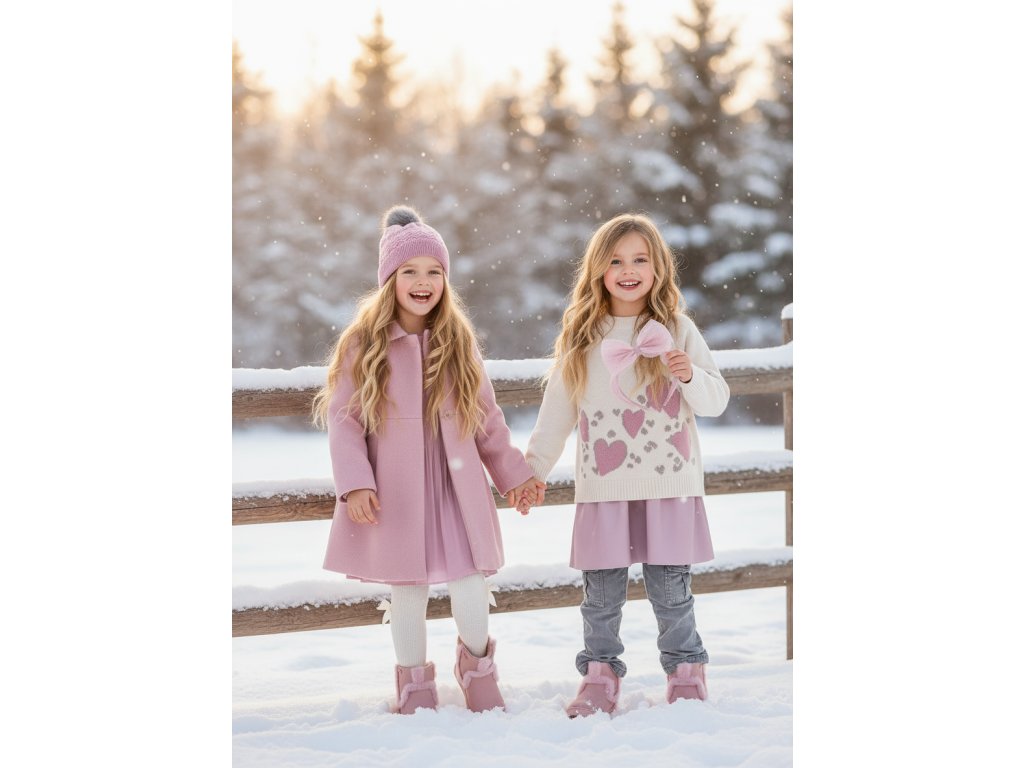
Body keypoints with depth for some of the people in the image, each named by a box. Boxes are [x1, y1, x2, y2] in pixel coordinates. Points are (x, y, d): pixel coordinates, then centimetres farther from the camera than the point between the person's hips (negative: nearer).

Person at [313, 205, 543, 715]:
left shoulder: (459, 342, 6)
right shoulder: (363, 345, -3)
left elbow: (487, 418, 14)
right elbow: (344, 420, -4)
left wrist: (513, 472, 16)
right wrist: (354, 483, -13)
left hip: (456, 489, 2)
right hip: (394, 492, -2)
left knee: (470, 589, -4)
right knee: (407, 591, 5)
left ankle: (476, 661, 23)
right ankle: (413, 679, 27)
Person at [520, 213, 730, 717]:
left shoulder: (676, 328, 2)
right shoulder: (581, 337, 7)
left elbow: (717, 401, 2)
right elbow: (557, 411, 13)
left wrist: (690, 375, -18)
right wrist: (533, 468, 13)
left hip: (669, 486, -1)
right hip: (603, 489, 2)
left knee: (670, 590, 2)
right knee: (601, 594, 5)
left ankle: (685, 672, 17)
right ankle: (599, 676, 16)